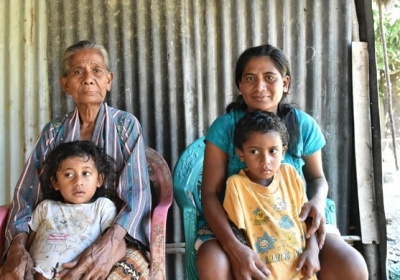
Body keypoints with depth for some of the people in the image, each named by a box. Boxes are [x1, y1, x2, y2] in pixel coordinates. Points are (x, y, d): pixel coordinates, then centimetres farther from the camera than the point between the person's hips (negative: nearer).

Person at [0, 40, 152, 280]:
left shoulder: (126, 124, 0)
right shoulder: (53, 132, 9)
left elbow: (138, 193, -11)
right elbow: (26, 194, 2)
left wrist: (109, 244, -29)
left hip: (119, 241, -2)